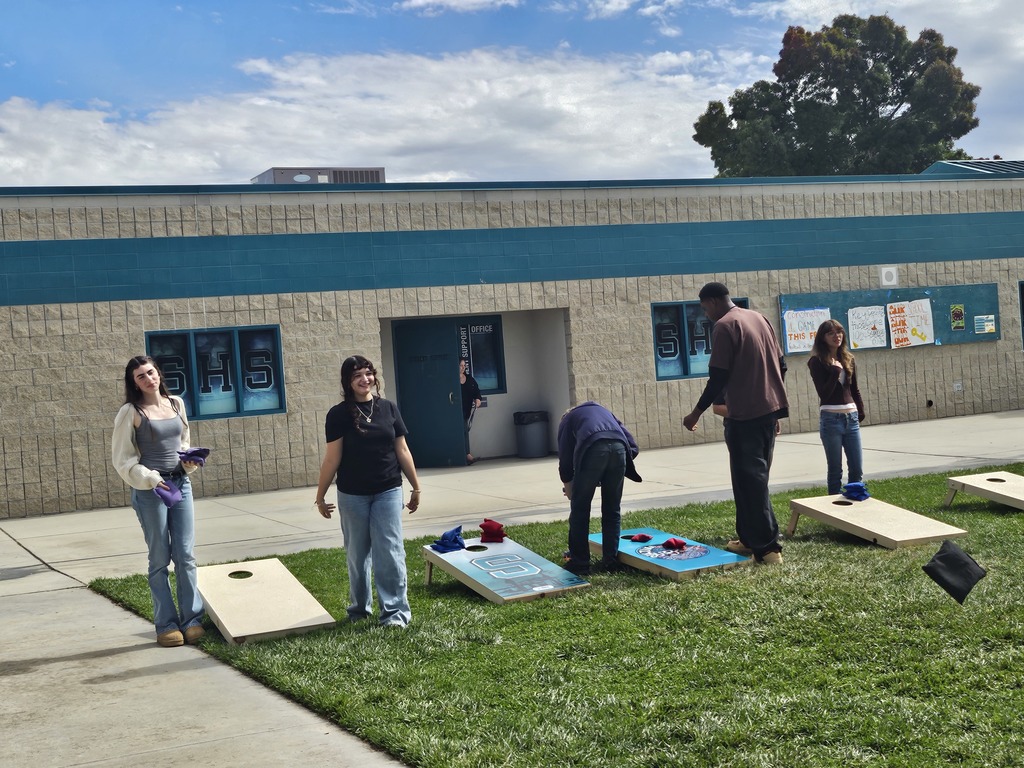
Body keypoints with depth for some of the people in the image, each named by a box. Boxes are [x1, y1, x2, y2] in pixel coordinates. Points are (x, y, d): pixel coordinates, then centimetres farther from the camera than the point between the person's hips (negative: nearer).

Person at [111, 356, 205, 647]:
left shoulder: (176, 403, 8)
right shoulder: (131, 412, -6)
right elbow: (122, 458, -5)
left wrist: (189, 461, 0)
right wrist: (150, 479, -17)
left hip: (181, 484, 4)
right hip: (150, 489, -4)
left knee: (186, 556, 4)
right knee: (160, 559, 3)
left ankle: (192, 619, 13)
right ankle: (166, 624, 11)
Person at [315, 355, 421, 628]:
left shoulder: (389, 408, 2)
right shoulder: (339, 414, -5)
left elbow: (402, 451, 6)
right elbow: (332, 458, -3)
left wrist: (416, 487, 9)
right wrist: (320, 495, -2)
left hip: (388, 492, 1)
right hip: (352, 496, -1)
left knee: (390, 551, -3)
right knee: (357, 554, 11)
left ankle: (395, 612, 3)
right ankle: (359, 608, 28)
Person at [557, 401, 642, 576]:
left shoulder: (568, 419, 31)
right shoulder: (603, 411, 40)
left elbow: (565, 459, 20)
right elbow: (633, 447, 27)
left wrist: (568, 487, 35)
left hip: (592, 449, -3)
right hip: (618, 448, 3)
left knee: (580, 509, 10)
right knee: (612, 509, 18)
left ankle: (580, 563, 11)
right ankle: (611, 560, 19)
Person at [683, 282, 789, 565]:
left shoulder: (724, 326, -11)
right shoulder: (759, 318, 14)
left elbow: (718, 377, -15)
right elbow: (780, 364, 16)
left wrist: (697, 412, -6)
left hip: (745, 415, -9)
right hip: (769, 410, 9)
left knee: (749, 481, -4)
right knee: (755, 477, 16)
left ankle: (767, 547, -5)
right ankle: (751, 538, 21)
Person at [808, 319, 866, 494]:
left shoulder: (849, 359, 10)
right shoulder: (817, 362, -6)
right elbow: (823, 394, -13)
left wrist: (860, 412, 11)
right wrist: (835, 372, -17)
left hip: (851, 418, 5)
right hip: (831, 419, -5)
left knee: (857, 470, 7)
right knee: (835, 471, 2)